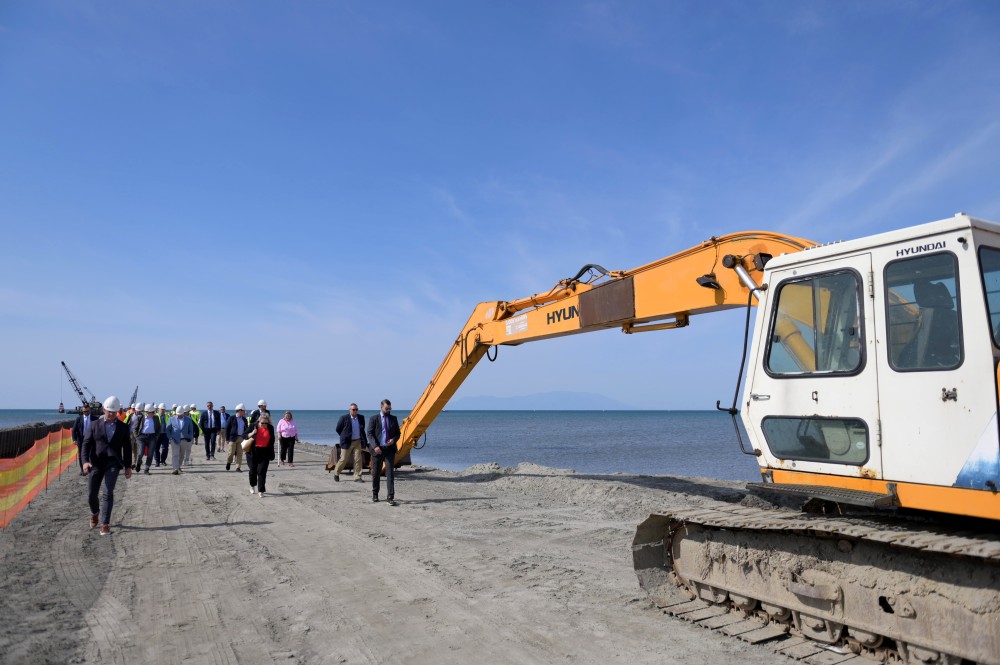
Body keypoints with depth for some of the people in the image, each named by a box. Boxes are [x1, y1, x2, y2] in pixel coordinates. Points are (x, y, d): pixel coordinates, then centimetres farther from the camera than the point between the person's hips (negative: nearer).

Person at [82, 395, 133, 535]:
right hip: (96, 463, 1)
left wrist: (128, 466, 6)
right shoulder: (95, 425, 6)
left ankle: (105, 524, -7)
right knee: (91, 494, 7)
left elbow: (127, 448, 10)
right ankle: (95, 513, 38)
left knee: (108, 493, -12)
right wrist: (85, 461, -13)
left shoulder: (123, 427, 7)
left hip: (113, 464, -1)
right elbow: (86, 443, 2)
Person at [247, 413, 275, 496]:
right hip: (253, 451, 0)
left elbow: (272, 441, 9)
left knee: (262, 471, -4)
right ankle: (252, 486, 37)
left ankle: (261, 491, -2)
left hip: (264, 452, 0)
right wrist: (251, 434, -19)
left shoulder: (270, 428, 0)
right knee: (253, 470, 12)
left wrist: (271, 454, 8)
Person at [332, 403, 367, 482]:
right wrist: (344, 436, 5)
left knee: (358, 460, -2)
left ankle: (357, 477, 4)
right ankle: (336, 474, 25)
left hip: (358, 442, 3)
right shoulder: (344, 418, -8)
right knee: (343, 459, 3)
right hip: (347, 442, -3)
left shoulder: (361, 418, 4)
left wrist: (365, 441, 11)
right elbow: (338, 429, 2)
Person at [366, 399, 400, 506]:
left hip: (390, 449, 1)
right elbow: (370, 434, -4)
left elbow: (397, 433, 14)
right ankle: (375, 495, 27)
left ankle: (390, 497, -8)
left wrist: (394, 439, -8)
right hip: (378, 449, -1)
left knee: (390, 473, -7)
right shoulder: (374, 419, 1)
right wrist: (375, 446, -17)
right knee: (376, 473, 9)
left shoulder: (393, 419, 9)